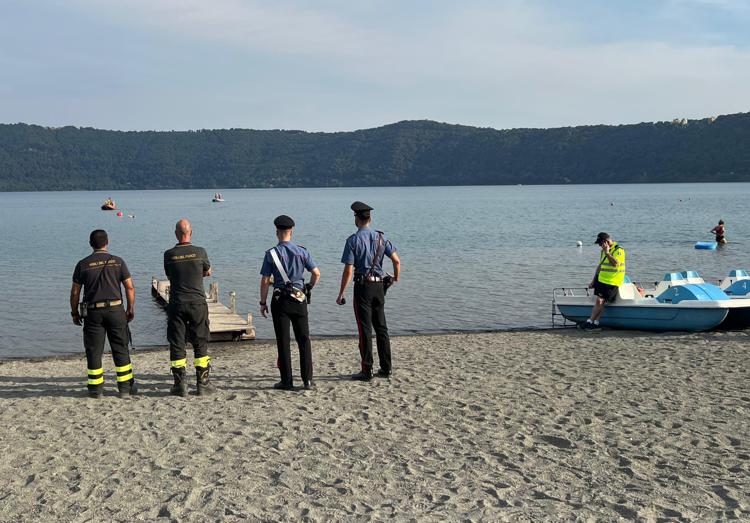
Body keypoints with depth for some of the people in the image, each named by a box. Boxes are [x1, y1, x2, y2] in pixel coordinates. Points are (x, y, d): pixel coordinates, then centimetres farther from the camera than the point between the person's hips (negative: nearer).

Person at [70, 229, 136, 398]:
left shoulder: (83, 264, 1)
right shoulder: (118, 262, 1)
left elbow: (75, 292, 2)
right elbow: (130, 287, -1)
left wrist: (74, 313, 12)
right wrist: (131, 309, 8)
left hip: (93, 312, 0)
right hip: (115, 310, 0)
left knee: (94, 351, 6)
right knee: (120, 349, 8)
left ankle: (96, 389, 9)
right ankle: (125, 387, 9)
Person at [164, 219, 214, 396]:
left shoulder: (169, 255, -4)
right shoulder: (200, 252, -5)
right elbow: (208, 272, 12)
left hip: (176, 304, 0)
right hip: (197, 303, 0)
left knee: (176, 344, 7)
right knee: (200, 343, 8)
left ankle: (180, 385, 6)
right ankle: (203, 383, 9)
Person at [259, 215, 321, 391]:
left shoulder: (271, 254, -5)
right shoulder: (302, 251, 2)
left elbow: (265, 281, -6)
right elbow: (317, 274, 2)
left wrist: (263, 303, 3)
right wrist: (308, 289, 18)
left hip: (280, 300, -2)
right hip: (299, 299, 2)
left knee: (283, 342, 3)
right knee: (304, 340, 7)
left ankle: (287, 381, 4)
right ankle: (307, 380, 3)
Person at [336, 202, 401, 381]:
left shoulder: (353, 240, -9)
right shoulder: (381, 237, 4)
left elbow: (348, 270, -13)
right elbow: (397, 260, 1)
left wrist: (341, 294, -8)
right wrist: (396, 278, 20)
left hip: (362, 286, -5)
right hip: (379, 285, 5)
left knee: (365, 329, -1)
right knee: (381, 327, 13)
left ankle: (367, 371, 1)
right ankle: (385, 369, 16)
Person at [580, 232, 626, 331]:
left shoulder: (619, 250, -10)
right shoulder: (604, 251, 17)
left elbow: (615, 263, -27)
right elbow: (600, 266, 23)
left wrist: (607, 252, -21)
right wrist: (593, 281, 22)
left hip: (611, 282, -8)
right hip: (601, 280, 8)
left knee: (600, 301, -12)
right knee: (599, 301, 4)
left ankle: (590, 322, -9)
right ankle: (595, 323, 5)